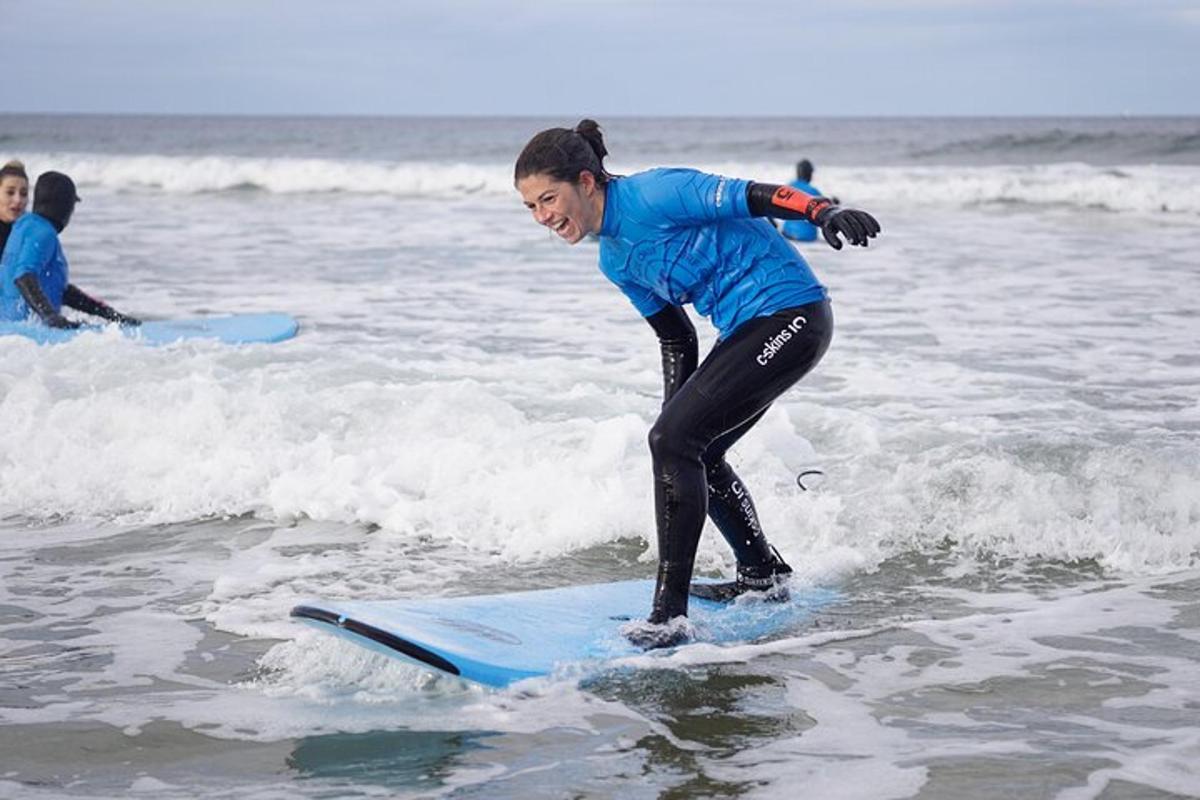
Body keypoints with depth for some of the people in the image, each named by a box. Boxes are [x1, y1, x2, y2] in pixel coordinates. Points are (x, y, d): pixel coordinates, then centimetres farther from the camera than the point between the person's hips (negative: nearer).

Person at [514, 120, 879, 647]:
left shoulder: (649, 194, -15)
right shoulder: (614, 259, 11)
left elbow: (752, 196, -22)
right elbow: (676, 339, 18)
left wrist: (825, 211, -37)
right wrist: (679, 415, 14)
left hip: (790, 316, -10)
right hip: (747, 332, 10)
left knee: (672, 441, -17)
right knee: (693, 453, 19)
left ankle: (670, 614, -19)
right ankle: (763, 575, 38)